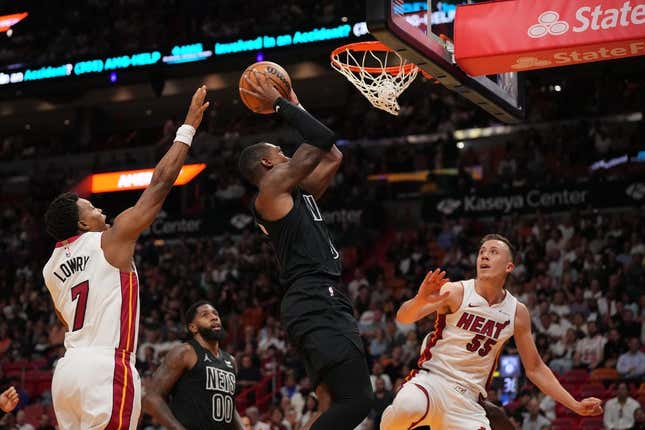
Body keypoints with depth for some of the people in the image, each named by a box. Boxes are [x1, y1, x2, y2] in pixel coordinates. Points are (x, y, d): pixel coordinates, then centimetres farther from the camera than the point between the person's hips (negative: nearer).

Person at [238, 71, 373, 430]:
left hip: (325, 303, 10)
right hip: (316, 304, -10)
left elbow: (333, 156, 30)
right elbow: (323, 140, -9)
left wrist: (294, 107, 33)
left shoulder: (297, 193, 24)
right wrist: (280, 103, 2)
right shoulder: (272, 187, -3)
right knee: (357, 400, -19)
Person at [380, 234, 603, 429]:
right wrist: (420, 300, -44)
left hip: (468, 402, 4)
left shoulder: (517, 312, 6)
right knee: (407, 407, -39)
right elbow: (403, 317, -20)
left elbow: (535, 368, 15)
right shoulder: (456, 292, -7)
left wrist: (575, 405, 10)